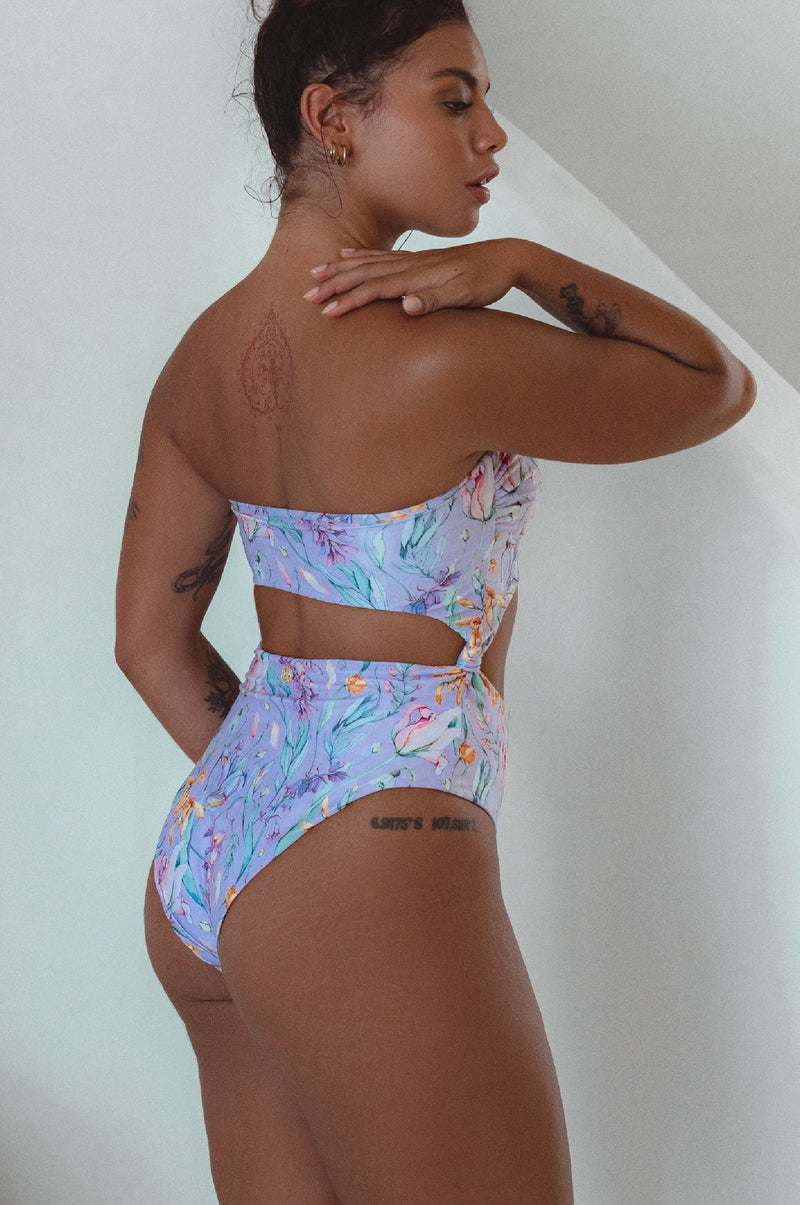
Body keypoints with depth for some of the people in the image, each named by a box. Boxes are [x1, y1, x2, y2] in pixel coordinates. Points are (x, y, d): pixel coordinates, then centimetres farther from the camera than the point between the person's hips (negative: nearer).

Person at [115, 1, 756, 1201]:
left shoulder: (205, 352, 5)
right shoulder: (443, 358, -19)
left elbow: (150, 636, 11)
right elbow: (718, 387, -4)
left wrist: (280, 810, 16)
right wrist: (524, 263, -8)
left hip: (203, 856, 9)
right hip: (371, 881, -8)